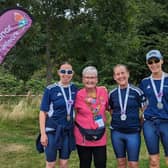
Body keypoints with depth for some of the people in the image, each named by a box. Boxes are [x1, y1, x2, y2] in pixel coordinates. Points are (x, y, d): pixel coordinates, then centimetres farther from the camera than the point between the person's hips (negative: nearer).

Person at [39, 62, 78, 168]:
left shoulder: (74, 89, 2)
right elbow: (43, 112, -8)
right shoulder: (50, 89, -9)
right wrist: (43, 133, -12)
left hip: (68, 131, 3)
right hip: (52, 130, -3)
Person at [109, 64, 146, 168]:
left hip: (133, 132, -2)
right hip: (116, 132, 3)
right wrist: (117, 120, 3)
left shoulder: (137, 92, -6)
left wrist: (139, 123, -4)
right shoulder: (112, 94, 2)